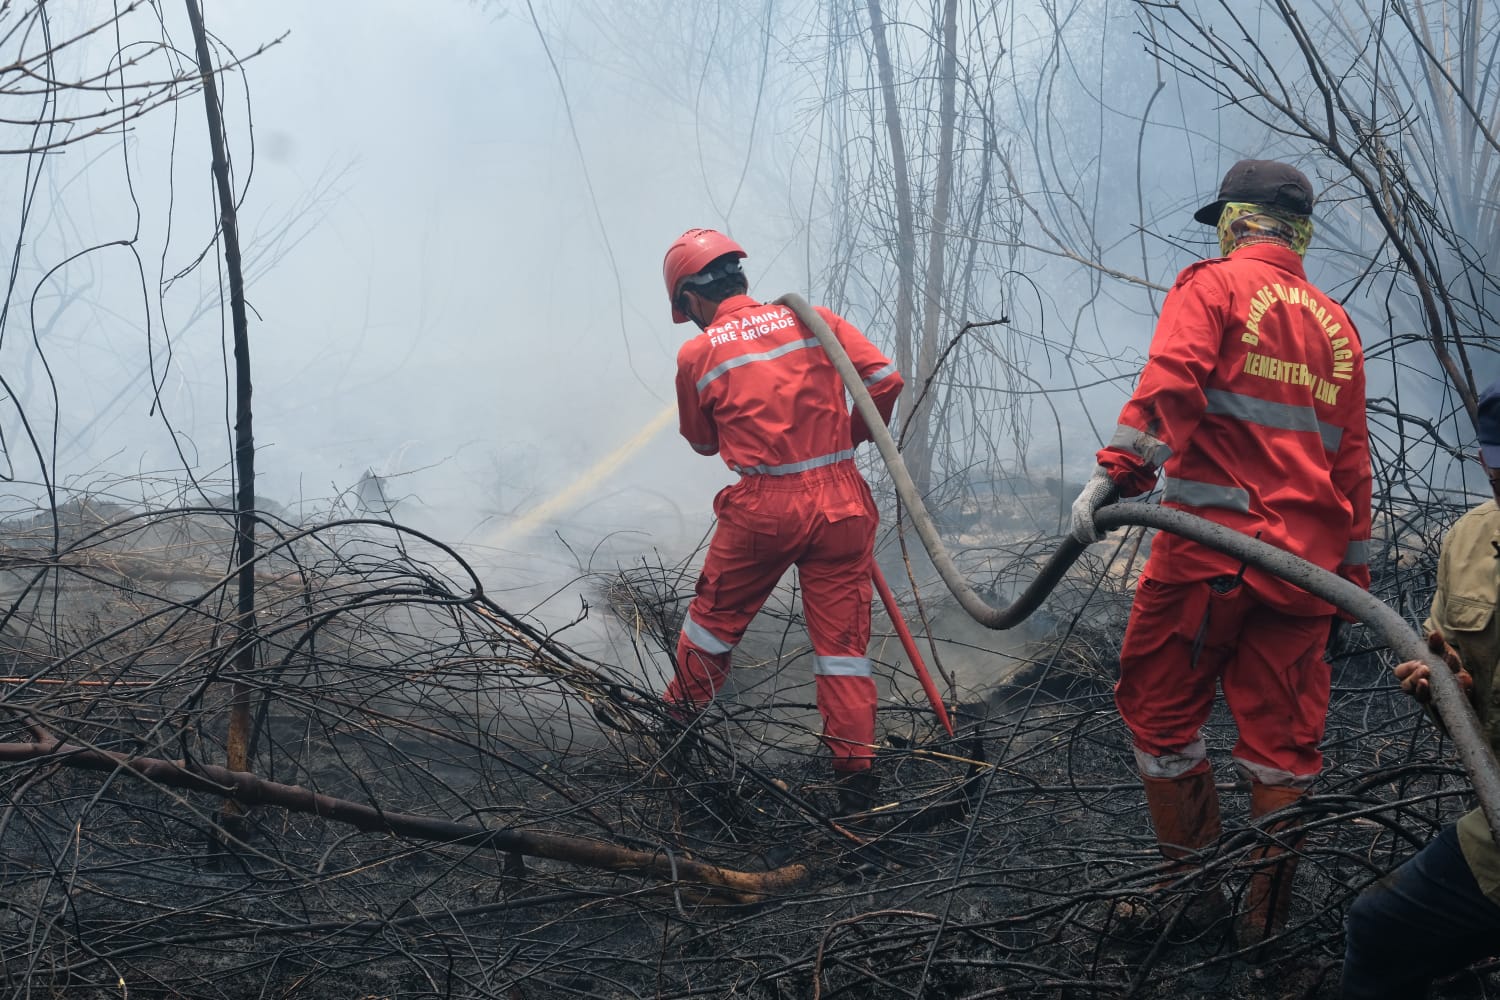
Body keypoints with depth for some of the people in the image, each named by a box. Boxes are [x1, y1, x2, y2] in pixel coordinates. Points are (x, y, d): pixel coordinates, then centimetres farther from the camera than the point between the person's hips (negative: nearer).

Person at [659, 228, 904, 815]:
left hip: (762, 508, -1)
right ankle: (855, 773, 6)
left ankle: (681, 713, 41)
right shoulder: (813, 320, 3)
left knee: (716, 616, 21)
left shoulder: (697, 355, 1)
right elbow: (885, 380, -3)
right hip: (841, 505, 2)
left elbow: (703, 442, 13)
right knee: (842, 638, 7)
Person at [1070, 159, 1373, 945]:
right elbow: (1351, 459, 19)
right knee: (1281, 732, 9)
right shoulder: (1336, 325, 19)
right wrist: (1353, 574, 22)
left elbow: (1169, 383, -17)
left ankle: (1195, 877, 13)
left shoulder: (1213, 286, 2)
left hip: (1211, 542, -6)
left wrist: (1117, 474, -24)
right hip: (1306, 556, 6)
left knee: (1160, 708, 8)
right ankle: (1267, 910, 13)